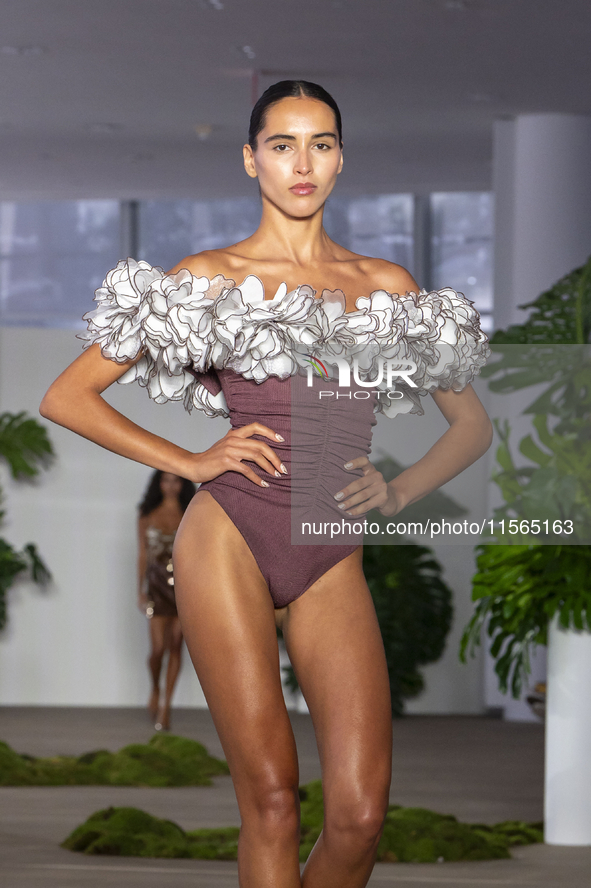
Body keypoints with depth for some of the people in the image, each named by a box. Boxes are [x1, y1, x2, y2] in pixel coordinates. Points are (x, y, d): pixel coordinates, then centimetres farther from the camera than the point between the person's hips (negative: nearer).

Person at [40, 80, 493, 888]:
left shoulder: (386, 284, 14)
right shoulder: (210, 276, 6)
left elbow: (472, 424, 22)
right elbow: (66, 397, 5)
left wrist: (398, 492, 5)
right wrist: (191, 462, -2)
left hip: (334, 562, 3)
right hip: (231, 540, -2)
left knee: (360, 812, -9)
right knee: (271, 798, -7)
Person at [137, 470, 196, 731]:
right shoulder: (147, 517, 6)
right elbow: (142, 555, 7)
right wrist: (141, 591, 2)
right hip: (157, 585, 0)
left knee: (175, 647, -2)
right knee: (158, 648, -7)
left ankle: (166, 706, 4)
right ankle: (155, 691, 22)